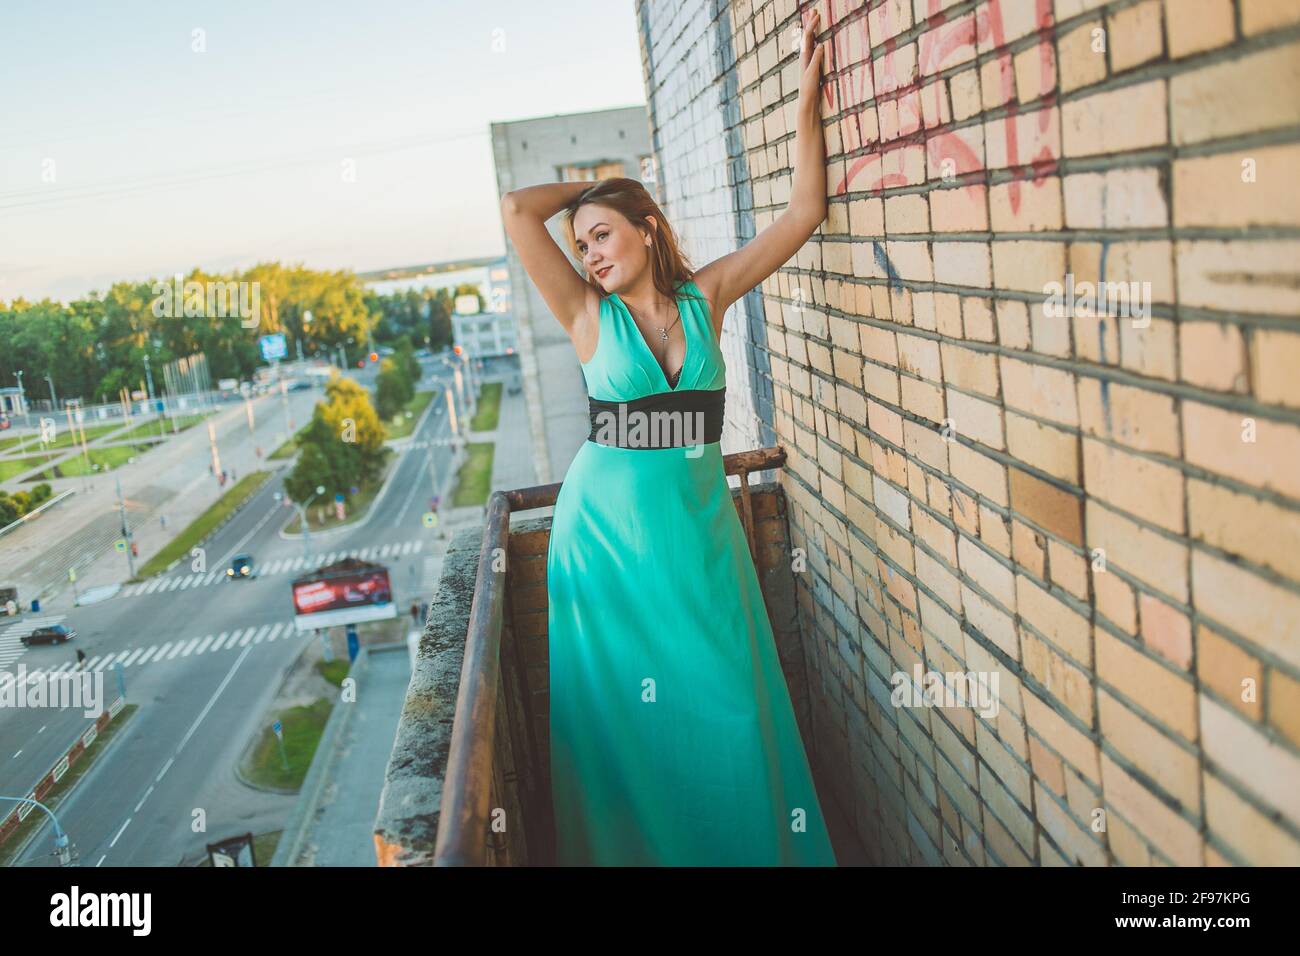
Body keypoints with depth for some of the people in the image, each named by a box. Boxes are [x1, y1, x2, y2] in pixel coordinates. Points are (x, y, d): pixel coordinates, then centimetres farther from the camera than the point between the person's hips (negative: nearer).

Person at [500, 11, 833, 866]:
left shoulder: (705, 299, 1)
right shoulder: (590, 317, -4)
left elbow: (805, 213, -1)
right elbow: (518, 207, -12)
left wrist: (808, 97, -5)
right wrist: (597, 185, 3)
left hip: (699, 525, 1)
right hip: (609, 529, -1)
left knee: (723, 704, 8)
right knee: (624, 714, 9)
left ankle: (751, 846, 26)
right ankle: (636, 847, 27)